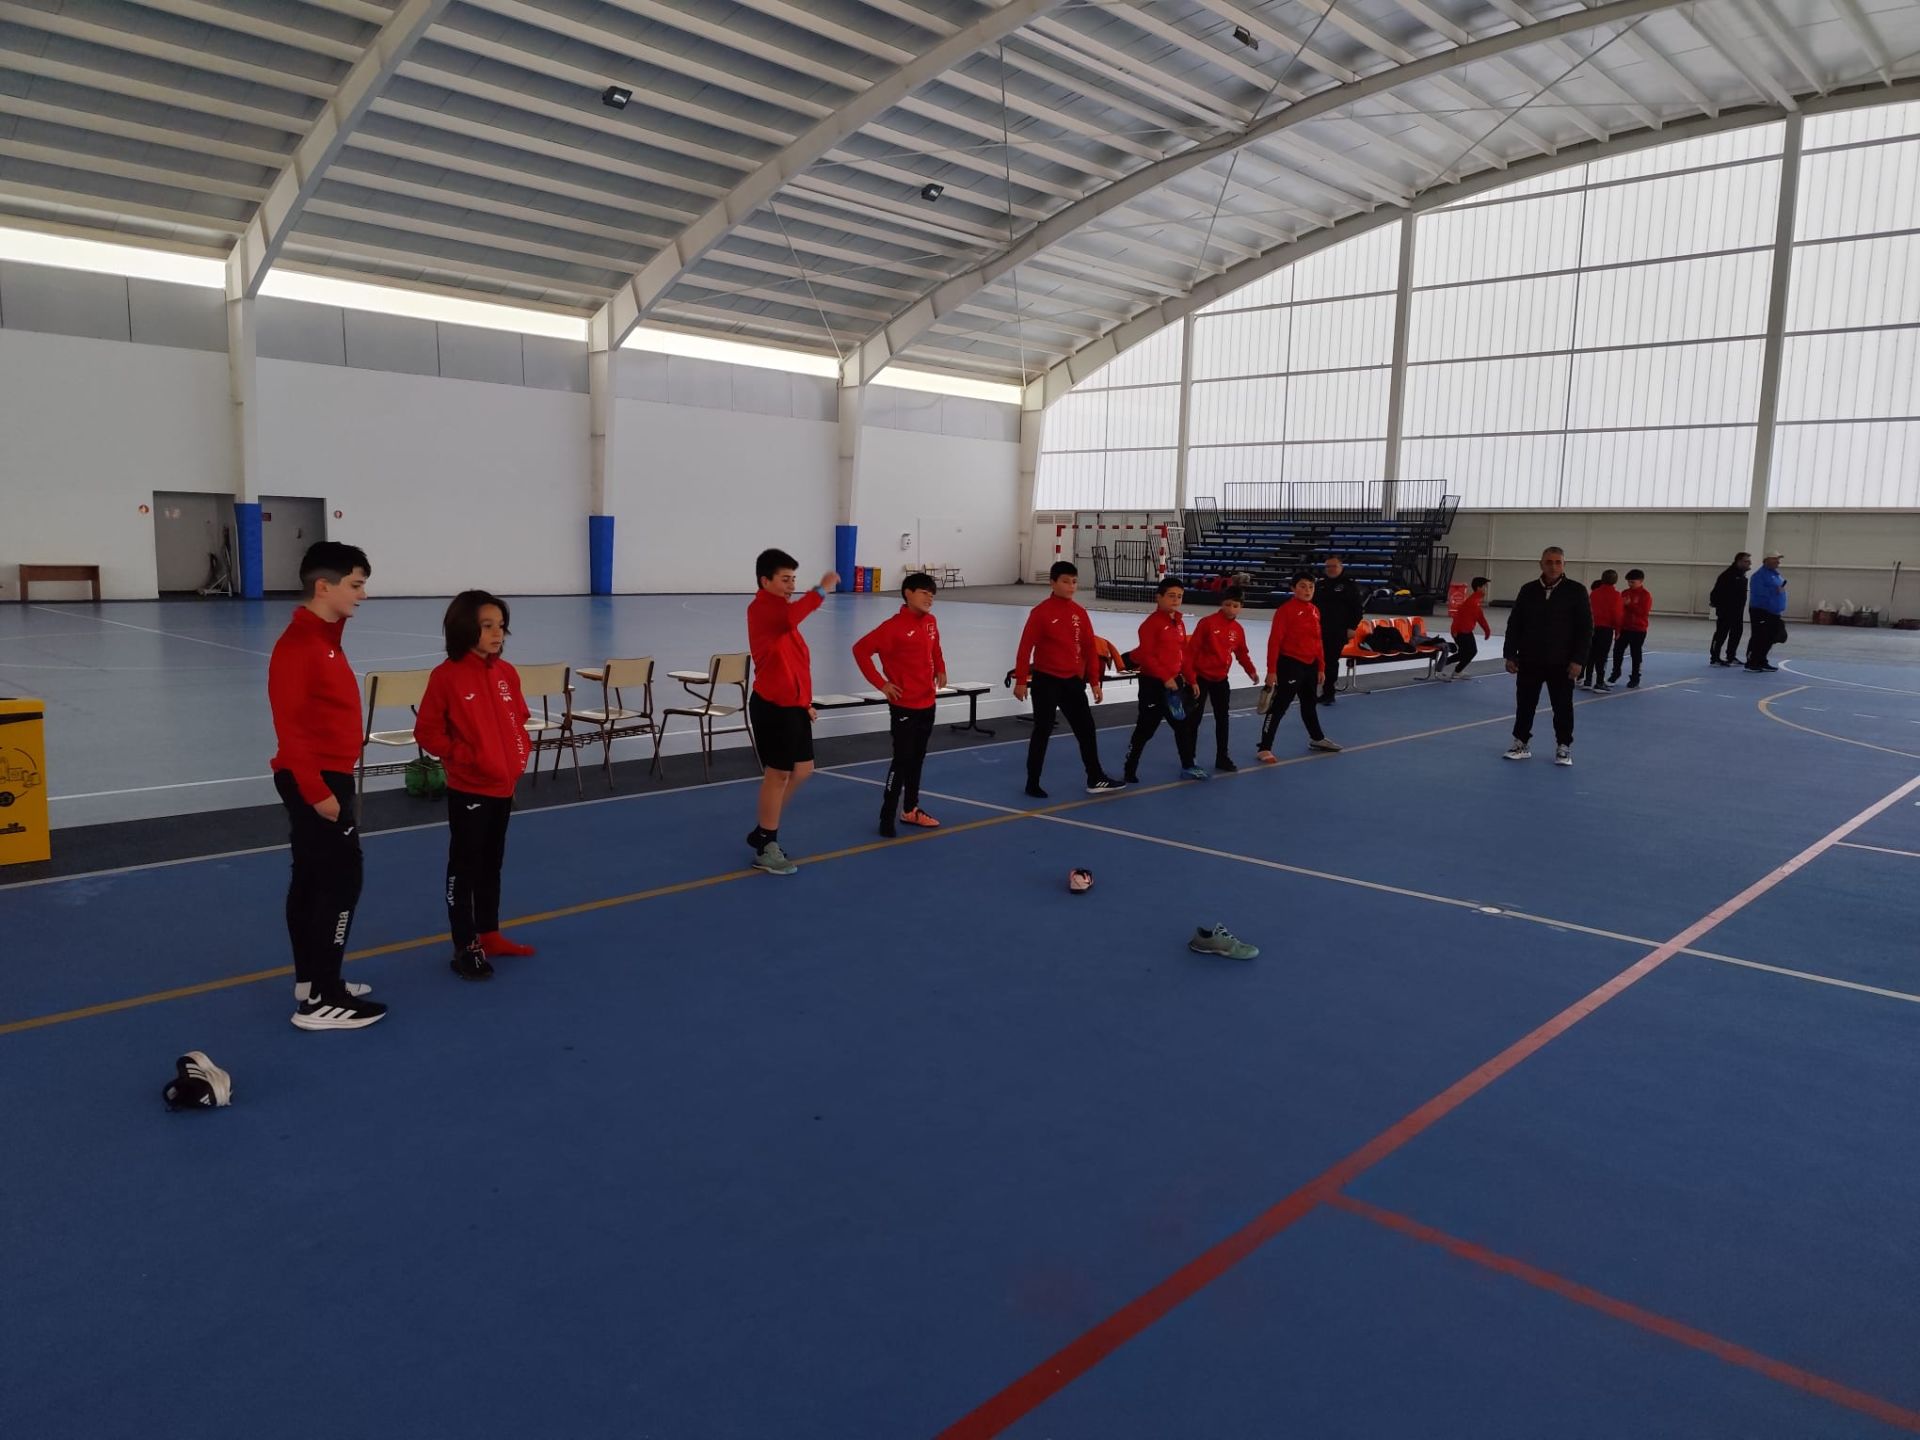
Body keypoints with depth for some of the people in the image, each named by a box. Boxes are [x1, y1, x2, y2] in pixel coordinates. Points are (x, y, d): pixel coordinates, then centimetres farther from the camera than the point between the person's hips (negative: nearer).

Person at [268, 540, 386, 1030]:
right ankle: (321, 1000, -2)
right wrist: (318, 791, -24)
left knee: (311, 881, 16)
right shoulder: (297, 646, -19)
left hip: (324, 779, 10)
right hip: (317, 783, -10)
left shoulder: (324, 638, 13)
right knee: (341, 882, -7)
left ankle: (311, 980, 27)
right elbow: (289, 727, -24)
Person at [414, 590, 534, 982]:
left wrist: (522, 752, 1)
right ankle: (466, 947, 10)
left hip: (504, 787, 7)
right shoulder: (446, 676, -14)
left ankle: (489, 935, 30)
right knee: (464, 868, 2)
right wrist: (464, 756, -17)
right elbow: (427, 731, -11)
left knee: (492, 865, 17)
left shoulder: (506, 673, 4)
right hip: (467, 790, -7)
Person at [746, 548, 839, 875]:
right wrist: (821, 590, -37)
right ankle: (766, 849, 12)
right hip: (773, 707, -10)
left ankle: (763, 831, 30)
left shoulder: (780, 611, 17)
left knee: (803, 769, 15)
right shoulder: (761, 609, -16)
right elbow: (791, 616, -41)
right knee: (779, 774, -1)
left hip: (793, 704, 10)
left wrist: (805, 701, 23)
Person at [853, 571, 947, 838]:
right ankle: (887, 818, 2)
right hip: (904, 705, -7)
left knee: (917, 759, 16)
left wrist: (941, 670, 11)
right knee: (902, 760, -6)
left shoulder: (931, 622, 6)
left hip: (927, 703, 7)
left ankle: (911, 809, 28)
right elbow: (860, 649, -16)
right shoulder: (894, 626, -16)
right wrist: (881, 683, -15)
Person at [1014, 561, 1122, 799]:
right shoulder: (1041, 612, -11)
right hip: (1046, 681, -5)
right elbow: (1025, 648, -12)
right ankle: (1032, 784, 12)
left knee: (1086, 728, 8)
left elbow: (1090, 648, 9)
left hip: (1073, 681, 5)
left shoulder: (1080, 613, 5)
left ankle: (1095, 779, 19)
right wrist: (1020, 681, -15)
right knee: (1042, 732, 1)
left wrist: (1094, 681, 7)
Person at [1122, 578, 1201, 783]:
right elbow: (1146, 656, -19)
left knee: (1183, 724, 15)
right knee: (1146, 727, -2)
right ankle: (1129, 771, 8)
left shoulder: (1179, 622, 11)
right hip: (1153, 682, -8)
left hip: (1174, 681, 8)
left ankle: (1187, 766, 29)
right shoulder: (1151, 623, -14)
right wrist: (1165, 677, -22)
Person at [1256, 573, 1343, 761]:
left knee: (1309, 704, 25)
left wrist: (1321, 668, 15)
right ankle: (1264, 749, -5)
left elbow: (1318, 641, 16)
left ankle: (1316, 739, 43)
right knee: (1279, 706, -7)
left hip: (1310, 665, 7)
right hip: (1290, 664, -7)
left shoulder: (1315, 610, 9)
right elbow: (1274, 641, -16)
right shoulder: (1285, 610, -13)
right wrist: (1271, 670, -19)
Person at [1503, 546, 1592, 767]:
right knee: (1524, 704, 8)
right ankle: (1521, 744, 21)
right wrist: (1510, 654, 2)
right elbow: (1514, 625, 7)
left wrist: (1578, 660, -11)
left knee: (1563, 706, 5)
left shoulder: (1576, 591, -4)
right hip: (1529, 661, 2)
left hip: (1561, 663, -2)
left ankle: (1564, 748, 17)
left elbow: (1585, 628, -5)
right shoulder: (1528, 590, 4)